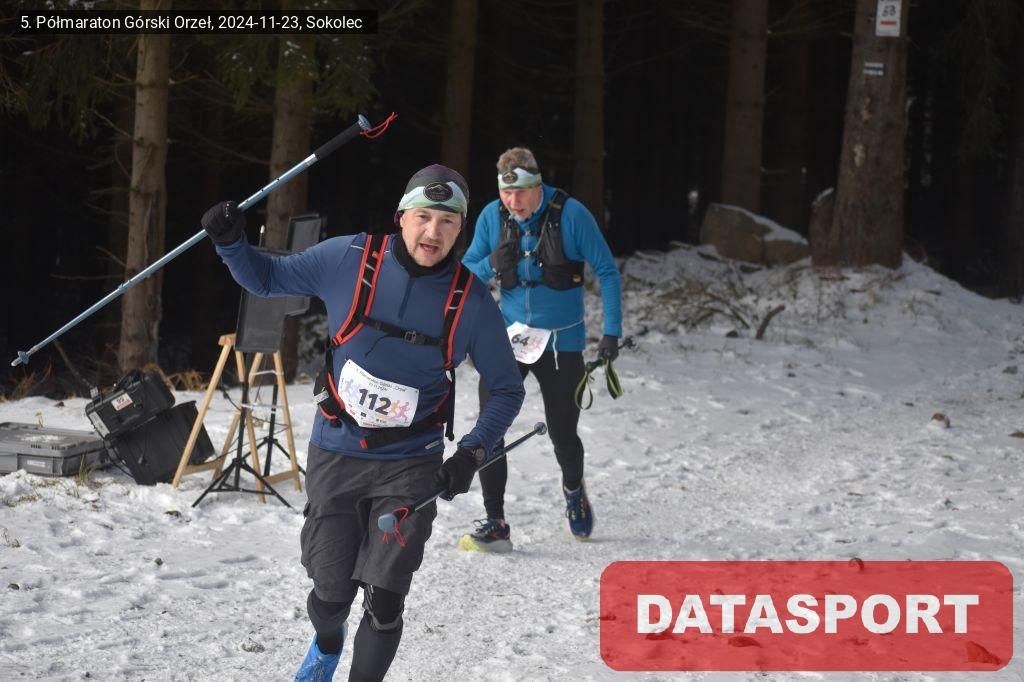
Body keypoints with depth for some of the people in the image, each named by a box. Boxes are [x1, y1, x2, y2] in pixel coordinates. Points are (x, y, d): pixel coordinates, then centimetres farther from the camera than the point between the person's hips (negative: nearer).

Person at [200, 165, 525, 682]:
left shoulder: (472, 301, -9)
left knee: (383, 601, -11)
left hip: (410, 466, 0)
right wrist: (230, 243, -13)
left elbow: (506, 391, 3)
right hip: (335, 457, 1)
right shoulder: (349, 260, -9)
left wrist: (472, 453, -11)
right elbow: (267, 278, 6)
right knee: (331, 593, 7)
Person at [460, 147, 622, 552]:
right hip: (509, 336, 2)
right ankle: (495, 525, -7)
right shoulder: (492, 216, -5)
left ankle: (573, 489, 41)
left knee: (563, 435, 7)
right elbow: (466, 272, 5)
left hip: (562, 341, -2)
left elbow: (606, 272, -7)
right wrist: (492, 265, -18)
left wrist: (611, 332, -13)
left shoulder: (571, 215, -14)